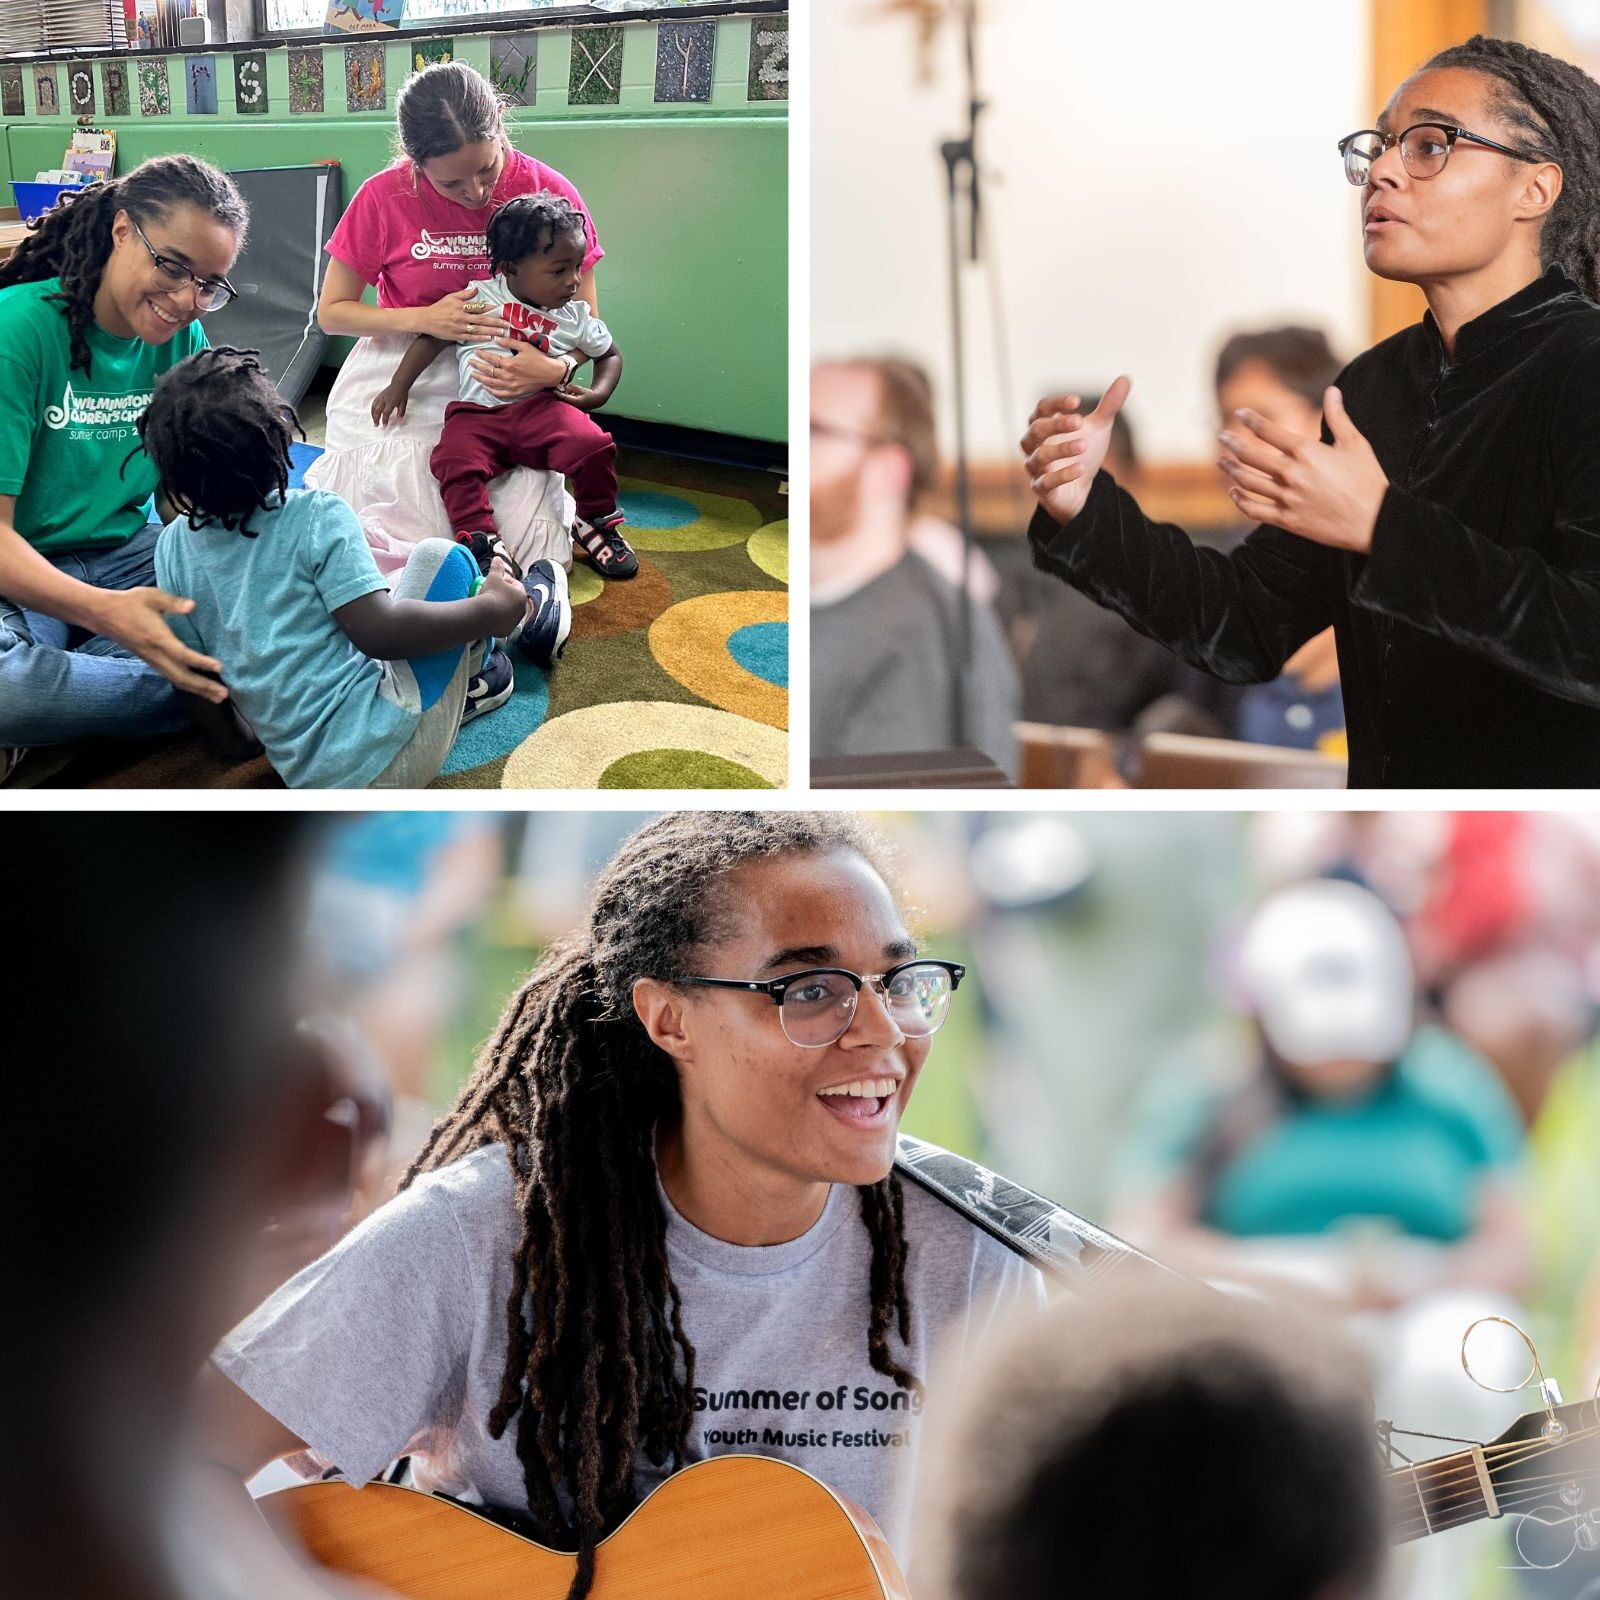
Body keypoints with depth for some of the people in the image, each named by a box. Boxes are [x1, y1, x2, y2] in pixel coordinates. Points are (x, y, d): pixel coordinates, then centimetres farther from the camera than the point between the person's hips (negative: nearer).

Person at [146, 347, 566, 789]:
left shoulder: (173, 547, 1)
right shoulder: (317, 517, -14)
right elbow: (377, 632, -20)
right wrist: (488, 612, -9)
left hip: (305, 777, 6)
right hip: (388, 756, -6)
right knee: (438, 557, 10)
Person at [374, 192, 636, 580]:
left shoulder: (576, 317, 10)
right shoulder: (479, 299, 1)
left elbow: (609, 354, 25)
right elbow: (433, 337, 6)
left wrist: (598, 393, 6)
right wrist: (399, 386, 1)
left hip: (542, 407, 1)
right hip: (479, 413, -1)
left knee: (593, 445, -25)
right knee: (456, 462, -32)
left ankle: (597, 525, 0)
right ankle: (481, 541, -23)